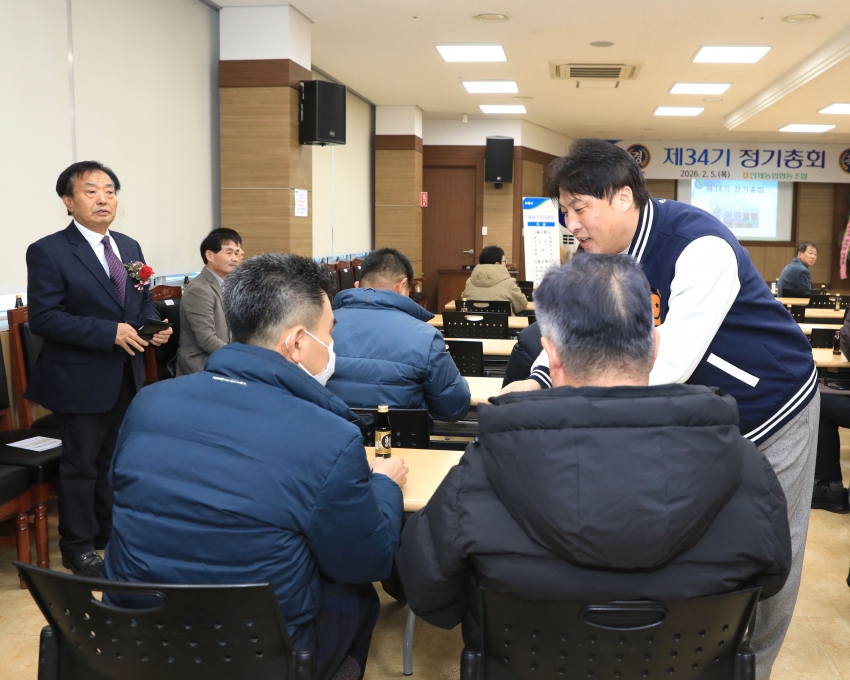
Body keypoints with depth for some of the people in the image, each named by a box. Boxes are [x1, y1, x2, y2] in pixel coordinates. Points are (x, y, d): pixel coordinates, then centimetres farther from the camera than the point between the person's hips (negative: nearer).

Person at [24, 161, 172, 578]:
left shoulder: (130, 248, 9)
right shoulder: (49, 252, -12)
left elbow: (144, 301, 16)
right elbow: (42, 318, -19)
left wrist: (154, 324, -7)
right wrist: (109, 332, -25)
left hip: (127, 376, 7)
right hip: (80, 378, -6)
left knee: (116, 458, 18)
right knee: (81, 463, 5)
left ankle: (109, 530, 36)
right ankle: (78, 547, 22)